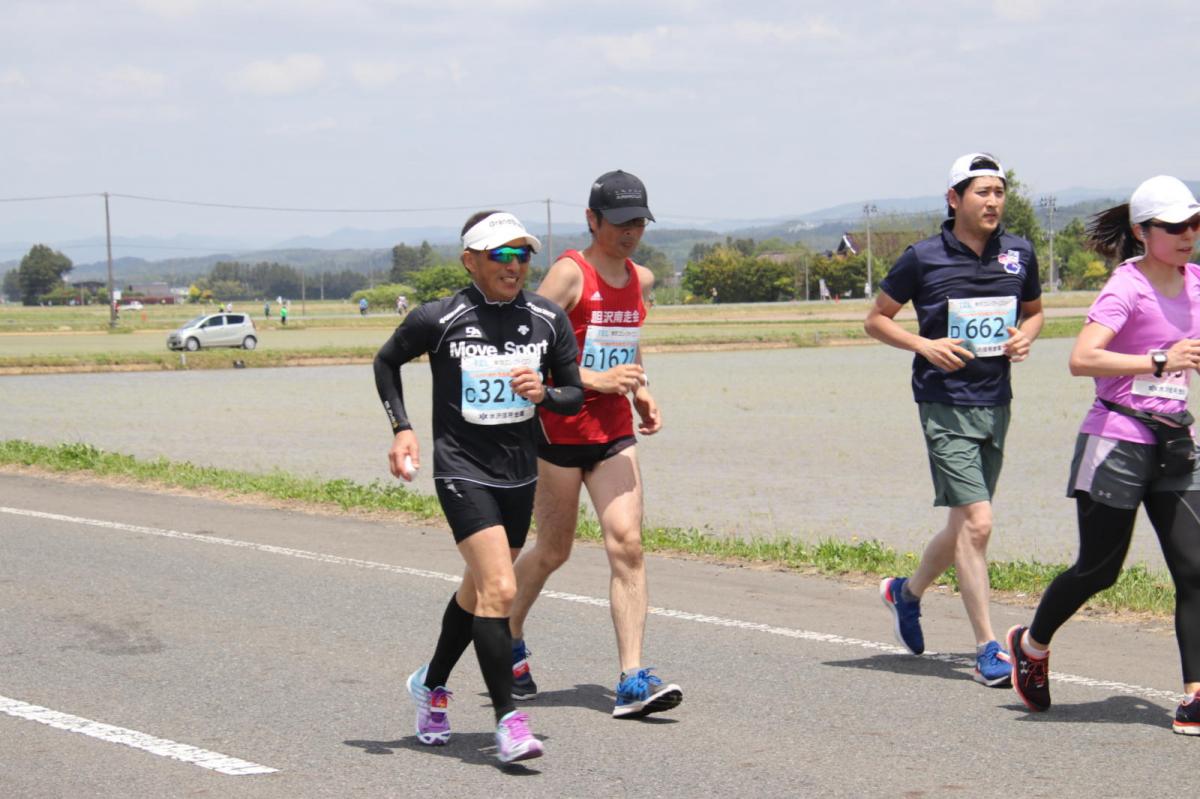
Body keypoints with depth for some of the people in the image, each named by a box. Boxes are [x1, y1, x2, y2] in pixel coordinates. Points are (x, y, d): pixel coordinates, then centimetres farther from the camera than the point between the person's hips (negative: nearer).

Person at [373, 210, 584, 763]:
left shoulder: (548, 319, -1)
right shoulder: (439, 320, -11)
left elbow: (575, 396, 5)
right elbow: (386, 362, 7)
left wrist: (544, 394, -17)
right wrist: (401, 428, -3)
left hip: (520, 474, 5)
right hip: (462, 472, -5)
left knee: (480, 590, 18)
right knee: (499, 589, -18)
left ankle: (431, 684, 41)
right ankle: (507, 721, -14)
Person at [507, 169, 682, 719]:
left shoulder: (641, 280, 10)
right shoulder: (570, 273, -12)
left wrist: (642, 393, 14)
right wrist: (595, 380, -25)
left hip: (615, 434, 5)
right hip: (557, 430, -5)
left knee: (627, 542, -10)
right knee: (554, 549, 8)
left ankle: (632, 681, -14)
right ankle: (507, 639, 36)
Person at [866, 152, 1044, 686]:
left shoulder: (1019, 255, 6)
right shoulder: (924, 258, -6)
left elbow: (1033, 311, 22)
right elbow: (876, 319, 4)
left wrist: (1025, 335, -2)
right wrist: (924, 345, -13)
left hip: (996, 402, 6)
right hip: (946, 404, -6)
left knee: (965, 525, 16)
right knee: (976, 522, -13)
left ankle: (908, 592, 42)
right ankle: (988, 649, -8)